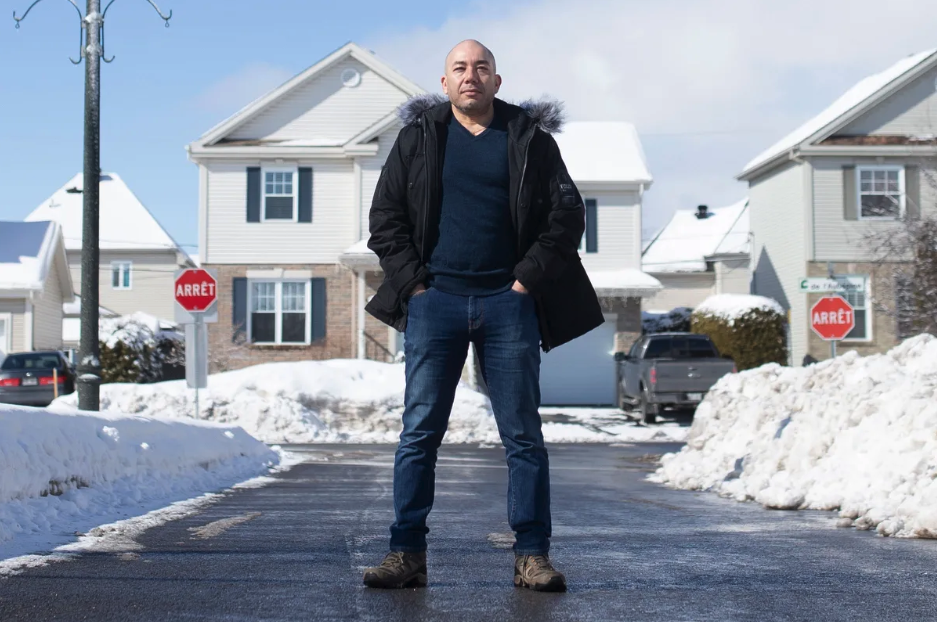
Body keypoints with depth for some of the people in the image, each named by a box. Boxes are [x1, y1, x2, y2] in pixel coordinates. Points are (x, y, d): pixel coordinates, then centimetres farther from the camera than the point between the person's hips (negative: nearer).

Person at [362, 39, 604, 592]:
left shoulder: (530, 138, 8)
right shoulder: (419, 136, 10)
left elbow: (568, 214, 5)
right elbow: (385, 216, 9)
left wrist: (527, 279, -3)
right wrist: (414, 283, -2)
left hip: (508, 301, 0)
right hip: (435, 300, 1)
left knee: (523, 435, 1)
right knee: (420, 432, -1)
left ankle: (532, 556, 6)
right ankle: (407, 555, 4)